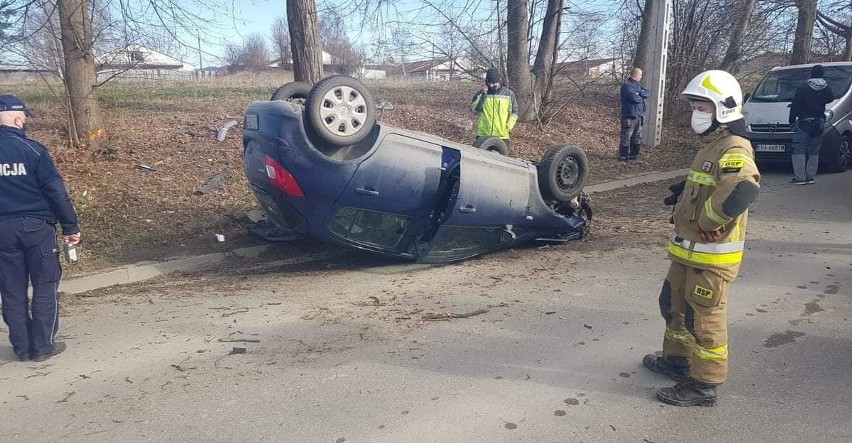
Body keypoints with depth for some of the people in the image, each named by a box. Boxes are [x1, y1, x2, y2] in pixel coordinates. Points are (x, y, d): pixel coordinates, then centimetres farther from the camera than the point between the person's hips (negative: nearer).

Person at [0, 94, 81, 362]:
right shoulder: (31, 149, -10)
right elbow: (56, 190, -12)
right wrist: (70, 226, -5)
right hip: (36, 227, -4)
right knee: (45, 286, 8)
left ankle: (22, 348, 20)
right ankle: (43, 346, 12)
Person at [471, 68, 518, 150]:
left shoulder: (509, 94, 4)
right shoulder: (481, 93, 6)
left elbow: (514, 112, 7)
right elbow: (474, 109, -5)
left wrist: (509, 126, -6)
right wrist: (482, 95, -14)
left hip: (502, 135, -1)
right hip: (483, 134, 1)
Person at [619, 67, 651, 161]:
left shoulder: (638, 85, 17)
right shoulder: (627, 85, -11)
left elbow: (648, 93, 8)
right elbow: (634, 98, -23)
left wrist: (640, 93, -12)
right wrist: (641, 97, -2)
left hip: (639, 116, 9)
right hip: (629, 116, -9)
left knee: (637, 137, 13)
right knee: (626, 137, -5)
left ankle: (634, 155, 22)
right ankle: (623, 156, 1)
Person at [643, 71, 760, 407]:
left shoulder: (734, 149, -19)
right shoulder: (711, 145, 13)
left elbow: (742, 191, -38)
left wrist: (707, 221, -26)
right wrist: (685, 192, 10)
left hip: (712, 255, -10)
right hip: (687, 249, 10)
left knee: (704, 319, 1)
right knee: (674, 305, 22)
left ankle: (704, 385, 14)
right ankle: (677, 359, 40)